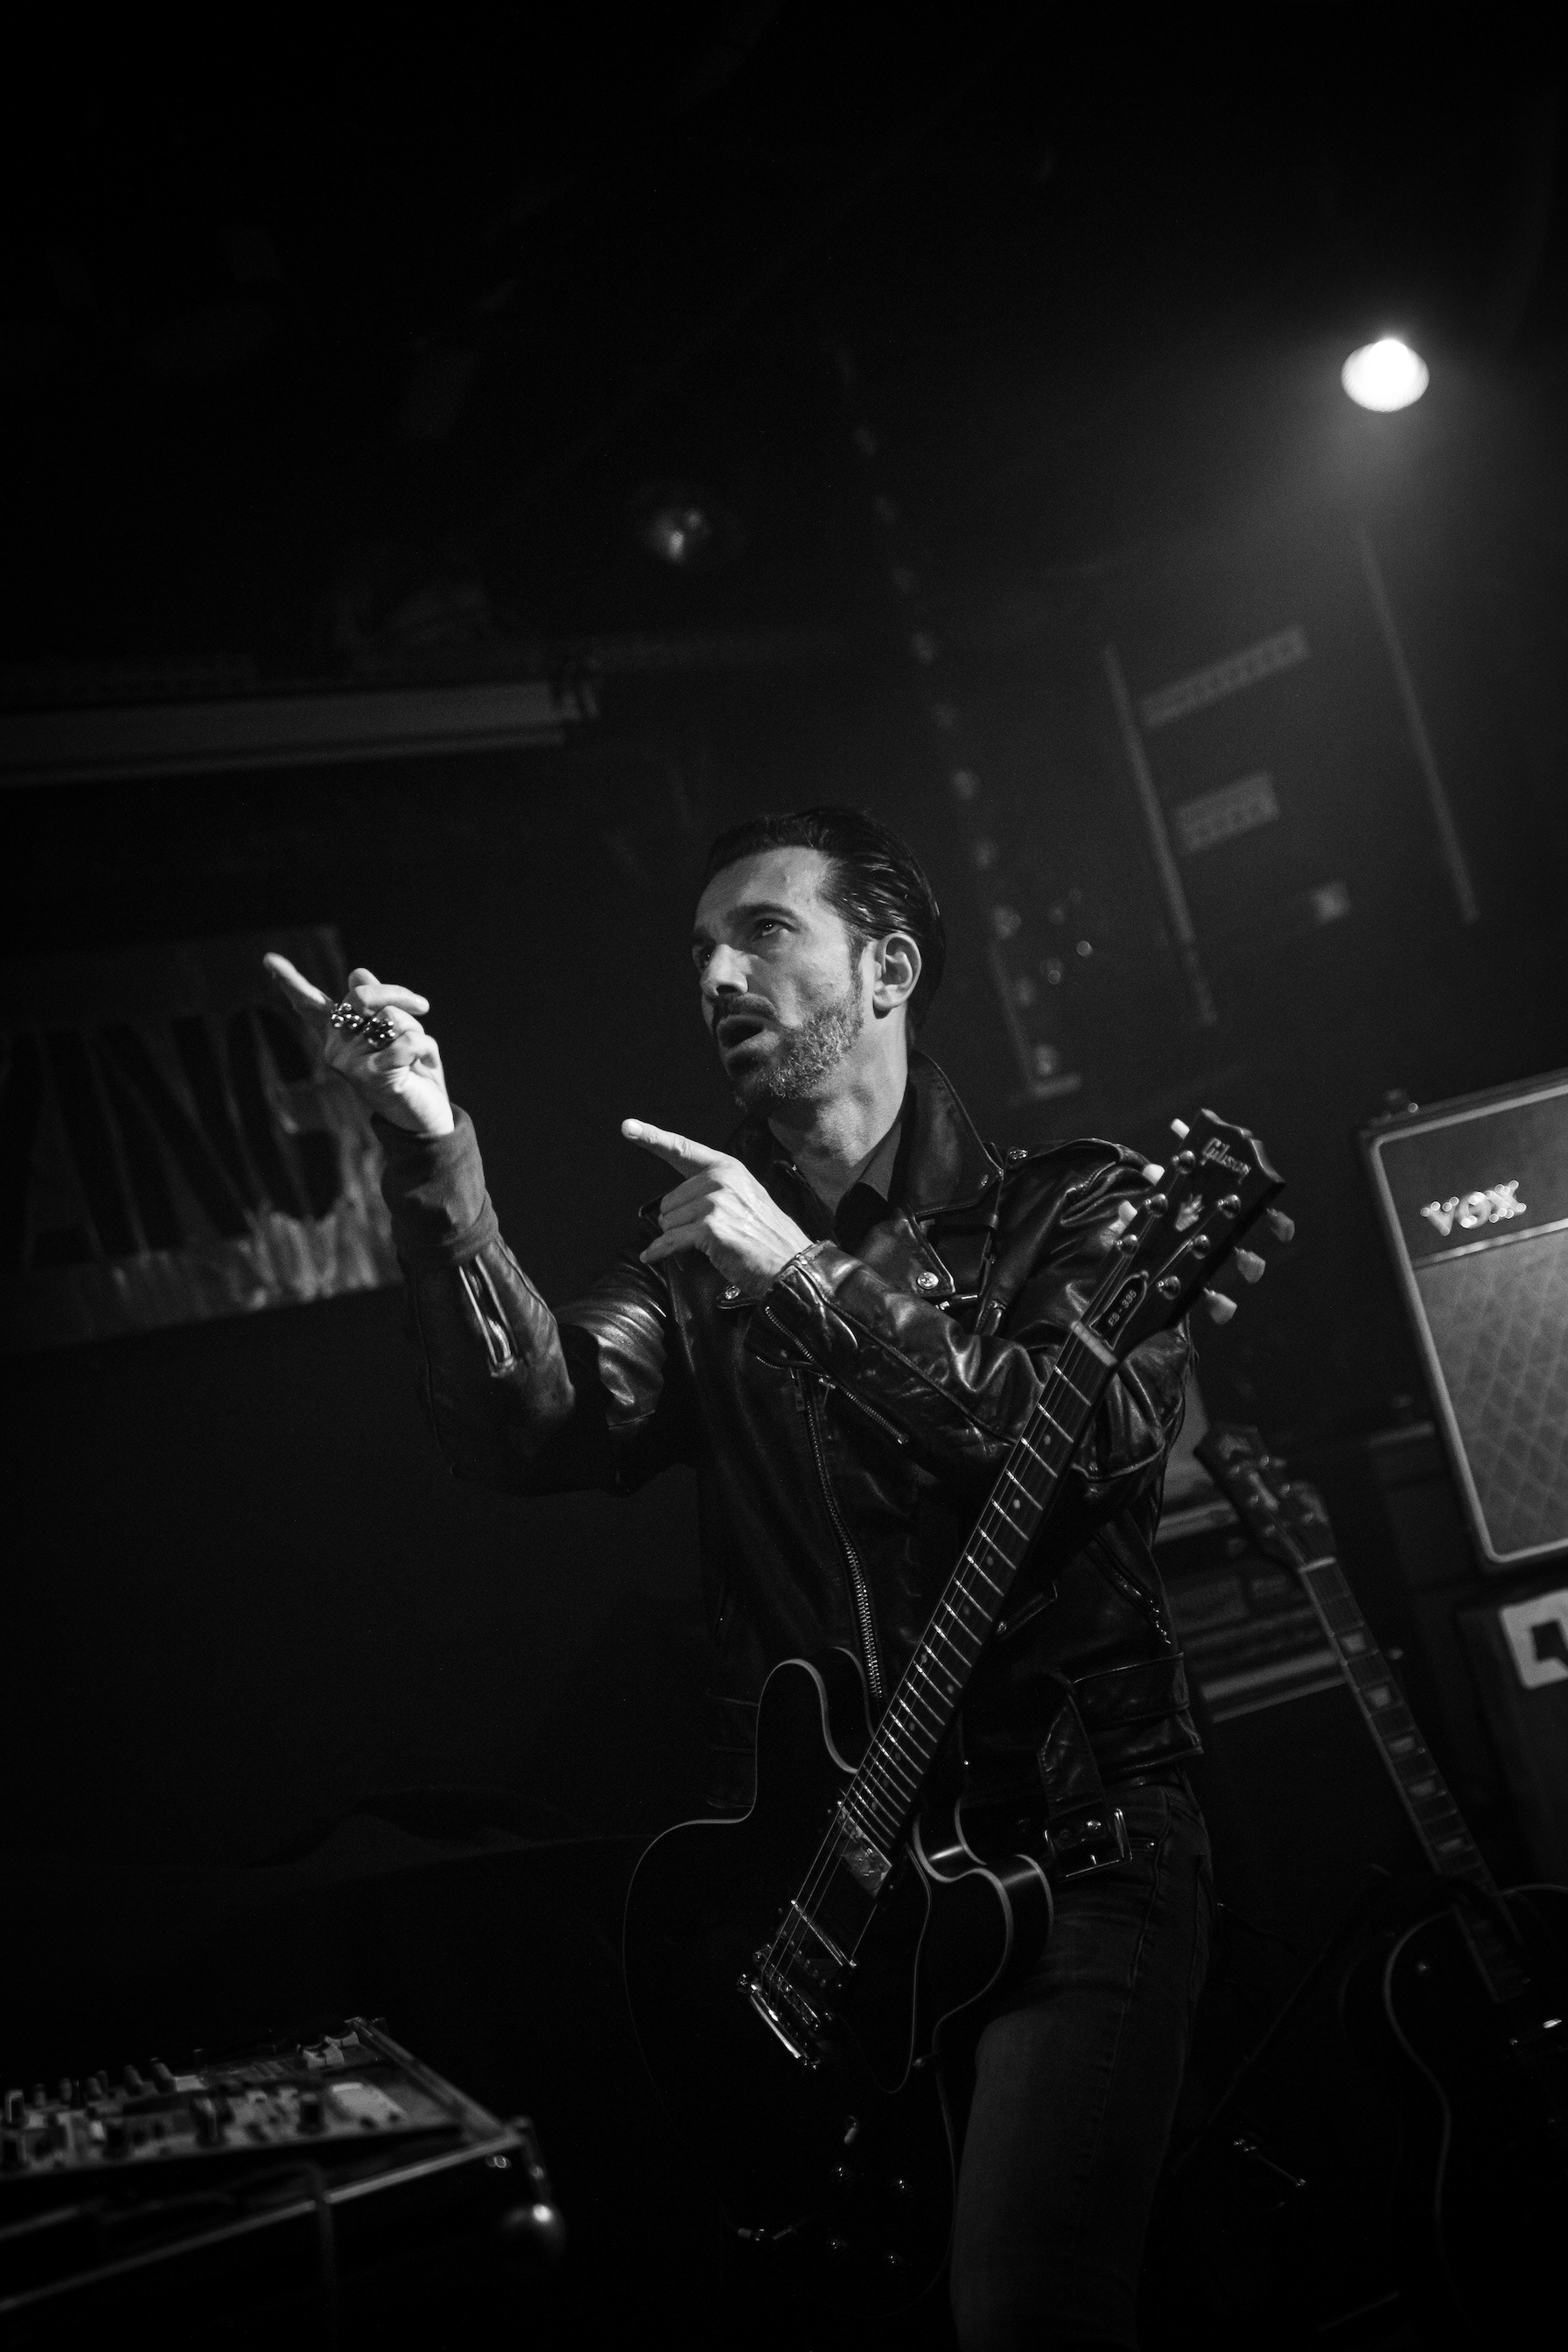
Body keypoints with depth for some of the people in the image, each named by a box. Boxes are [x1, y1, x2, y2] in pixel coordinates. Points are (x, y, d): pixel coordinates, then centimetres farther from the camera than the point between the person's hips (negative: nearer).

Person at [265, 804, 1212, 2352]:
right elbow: (533, 1429, -4)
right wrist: (433, 1159, -15)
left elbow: (1098, 1439, -13)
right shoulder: (700, 1261, 14)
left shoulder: (1065, 1211, 6)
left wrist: (808, 1277, -14)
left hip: (1074, 1832, -3)